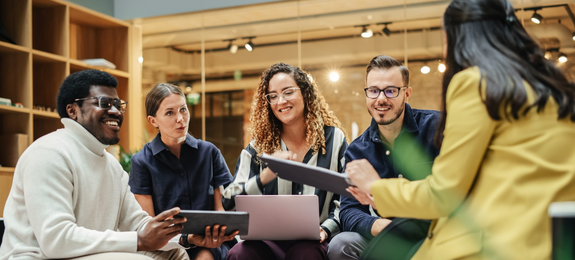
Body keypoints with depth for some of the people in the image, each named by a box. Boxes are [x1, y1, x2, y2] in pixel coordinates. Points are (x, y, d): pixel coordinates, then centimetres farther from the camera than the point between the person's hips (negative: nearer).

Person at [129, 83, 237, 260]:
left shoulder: (209, 152, 8)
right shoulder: (142, 161, 1)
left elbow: (220, 208, 8)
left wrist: (221, 231, -17)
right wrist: (187, 238, -21)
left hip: (208, 244, 1)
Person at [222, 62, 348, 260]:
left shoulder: (334, 139, 7)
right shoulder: (258, 147, 8)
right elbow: (230, 204, 0)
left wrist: (326, 228, -13)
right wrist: (264, 177, -18)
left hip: (314, 242, -1)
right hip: (268, 241, 1)